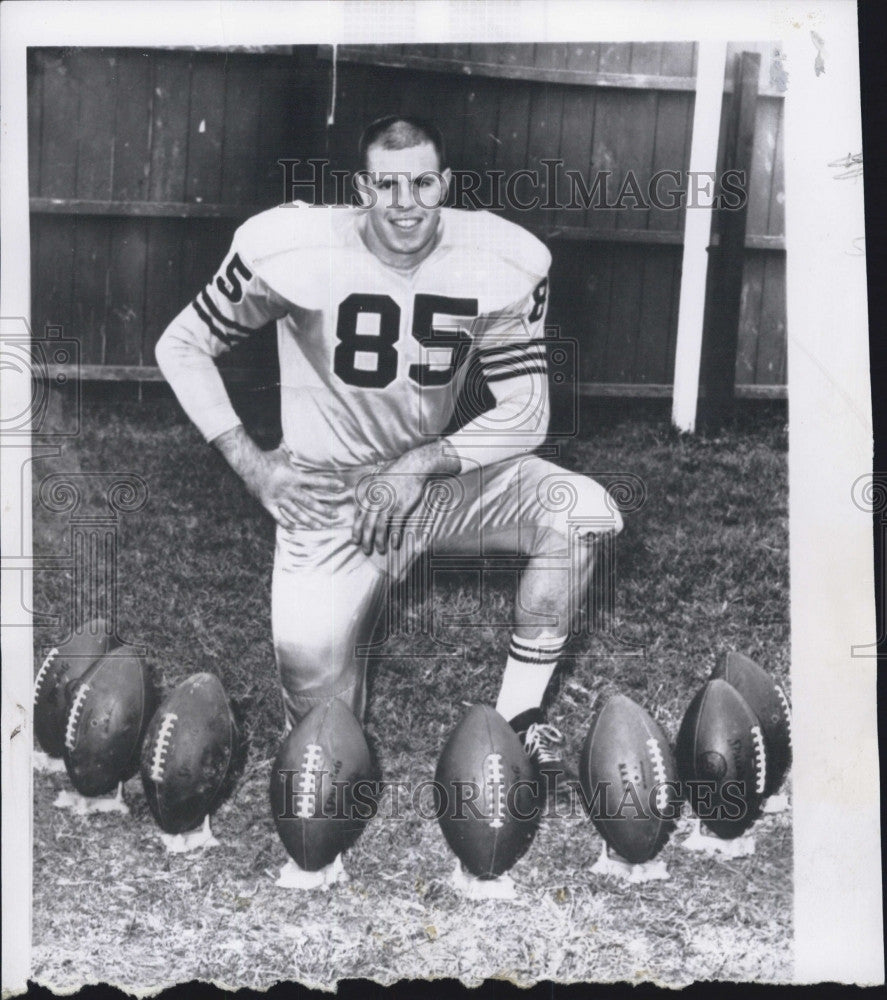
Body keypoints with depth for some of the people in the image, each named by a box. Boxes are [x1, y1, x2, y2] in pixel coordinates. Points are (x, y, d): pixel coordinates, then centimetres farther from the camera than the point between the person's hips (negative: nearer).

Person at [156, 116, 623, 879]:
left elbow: (524, 416, -8)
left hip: (444, 473, 3)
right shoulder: (293, 249, -17)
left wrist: (418, 466, -20)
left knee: (582, 509, -25)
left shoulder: (501, 264, -12)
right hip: (329, 492, -2)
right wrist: (254, 467, -12)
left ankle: (519, 714, -10)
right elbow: (181, 346, -5)